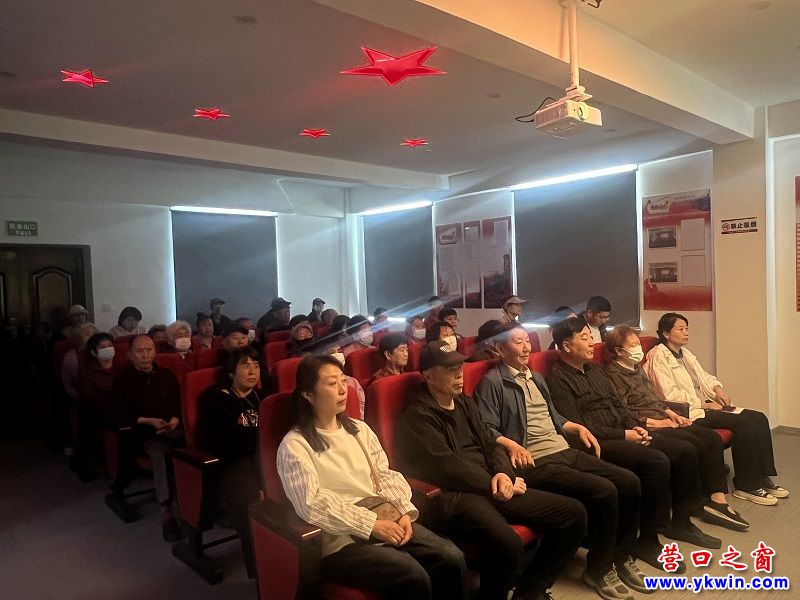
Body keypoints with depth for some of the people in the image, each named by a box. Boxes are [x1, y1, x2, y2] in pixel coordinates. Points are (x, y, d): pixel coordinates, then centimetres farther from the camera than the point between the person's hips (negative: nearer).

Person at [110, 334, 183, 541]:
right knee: (160, 453, -37)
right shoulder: (122, 381, 9)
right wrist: (148, 421, -8)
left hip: (174, 429, 3)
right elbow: (117, 415, 3)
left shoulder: (166, 375, 18)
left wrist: (175, 420, -5)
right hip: (146, 433, -3)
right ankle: (166, 512, -35)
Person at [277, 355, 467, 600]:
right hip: (339, 538, -6)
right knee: (413, 577, -26)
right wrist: (371, 524, -20)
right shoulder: (294, 446, -8)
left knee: (451, 557, -14)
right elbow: (313, 505, -17)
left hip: (385, 520, 6)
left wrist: (404, 512, -7)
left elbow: (385, 475, 11)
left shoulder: (359, 429, 13)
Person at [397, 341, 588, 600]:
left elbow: (491, 445, 17)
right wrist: (495, 485, -8)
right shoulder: (417, 416, -8)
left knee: (573, 513, 0)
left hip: (491, 490, 9)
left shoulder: (466, 404, 19)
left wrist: (504, 474, -5)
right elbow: (447, 468, -15)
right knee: (508, 546, -37)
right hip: (452, 497, -8)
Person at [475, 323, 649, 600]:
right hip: (537, 463, -9)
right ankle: (599, 569, -1)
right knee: (604, 491, -23)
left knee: (629, 482, -4)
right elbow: (487, 430, -13)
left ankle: (623, 558, 14)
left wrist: (577, 427, 14)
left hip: (566, 451, 9)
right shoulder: (492, 383, -6)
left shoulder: (536, 378, 22)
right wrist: (512, 445, -29)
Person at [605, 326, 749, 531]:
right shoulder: (614, 374, -11)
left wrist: (670, 413, 7)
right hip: (647, 427, -9)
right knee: (696, 444, -22)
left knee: (712, 437, -7)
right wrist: (657, 423, -16)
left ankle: (718, 499, -11)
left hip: (662, 420, 9)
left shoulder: (637, 367, 19)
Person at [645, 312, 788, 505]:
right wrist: (705, 404, -13)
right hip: (689, 413, -9)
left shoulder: (684, 353, 18)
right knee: (744, 423, -21)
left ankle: (762, 478, 1)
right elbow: (671, 395, -16)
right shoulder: (659, 356, -10)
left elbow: (704, 376, 21)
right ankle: (745, 485, -10)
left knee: (759, 418, -5)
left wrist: (717, 388, -1)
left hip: (704, 405, 9)